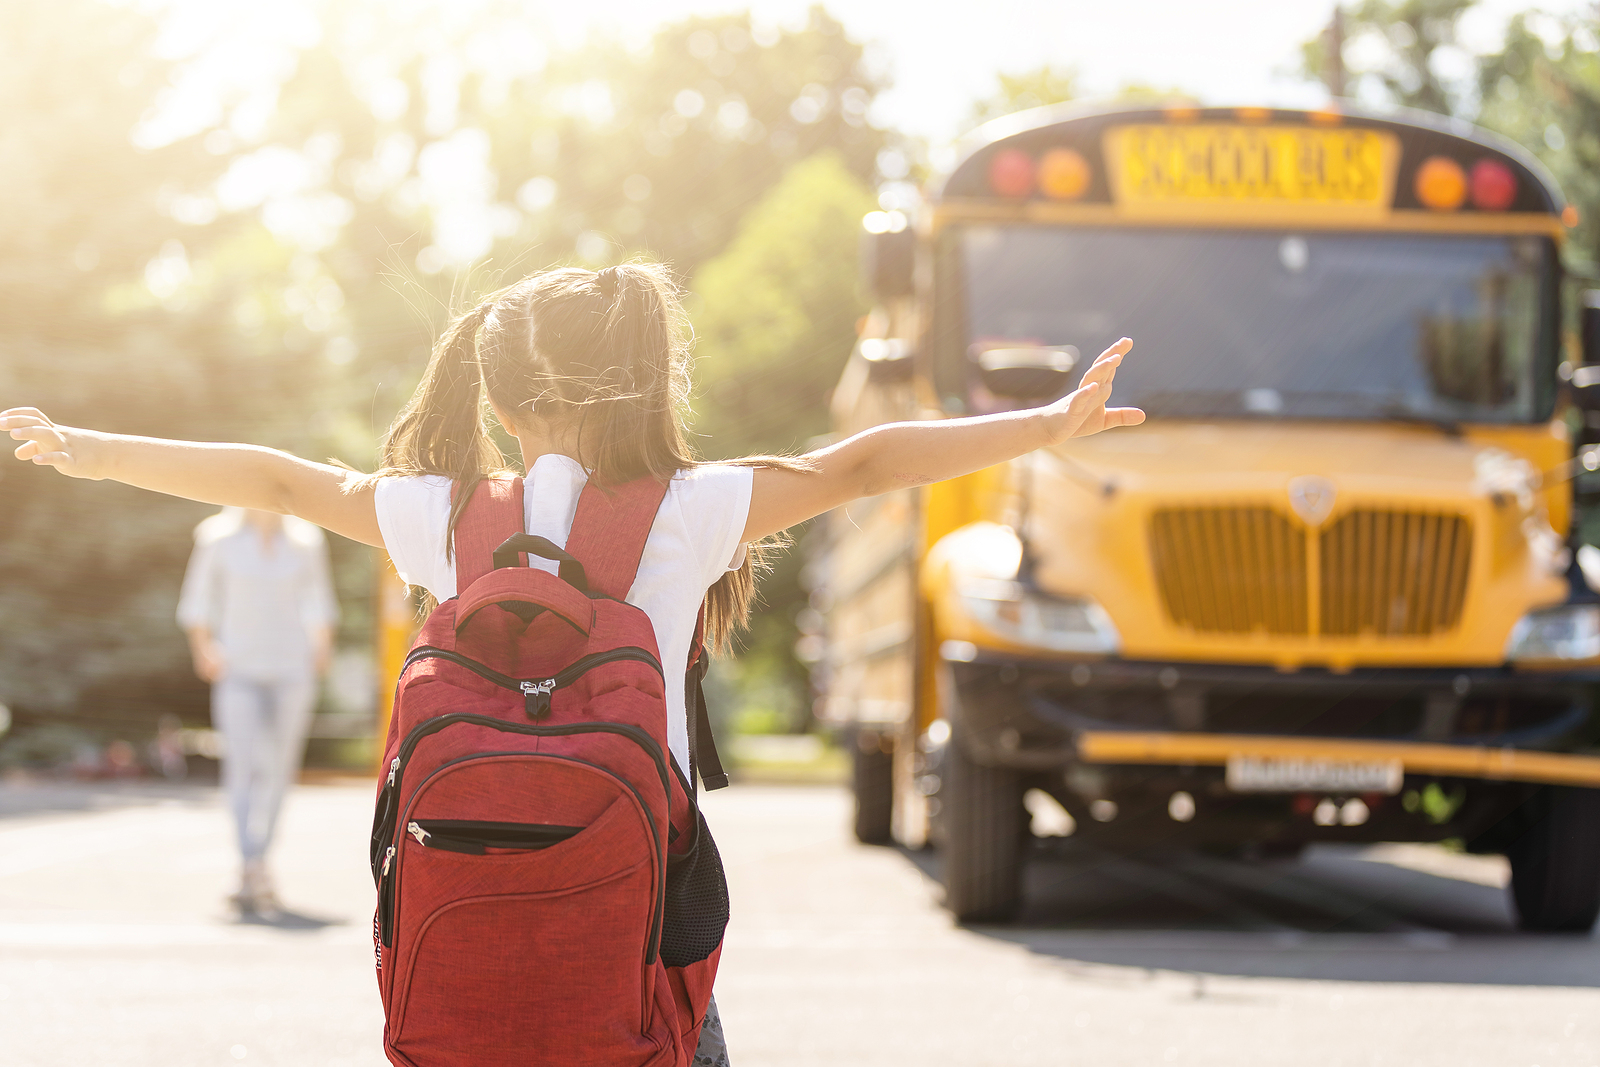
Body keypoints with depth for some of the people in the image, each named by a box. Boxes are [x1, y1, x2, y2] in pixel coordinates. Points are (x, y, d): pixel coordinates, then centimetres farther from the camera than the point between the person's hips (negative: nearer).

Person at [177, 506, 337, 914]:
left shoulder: (306, 543, 7)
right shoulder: (220, 540, 2)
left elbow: (317, 603, 18)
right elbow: (197, 602, 9)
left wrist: (321, 644, 4)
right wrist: (203, 649, -3)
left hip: (291, 670, 2)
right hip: (238, 669, -2)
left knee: (276, 771, 3)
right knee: (242, 765, -16)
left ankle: (253, 870, 16)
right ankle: (254, 869, -23)